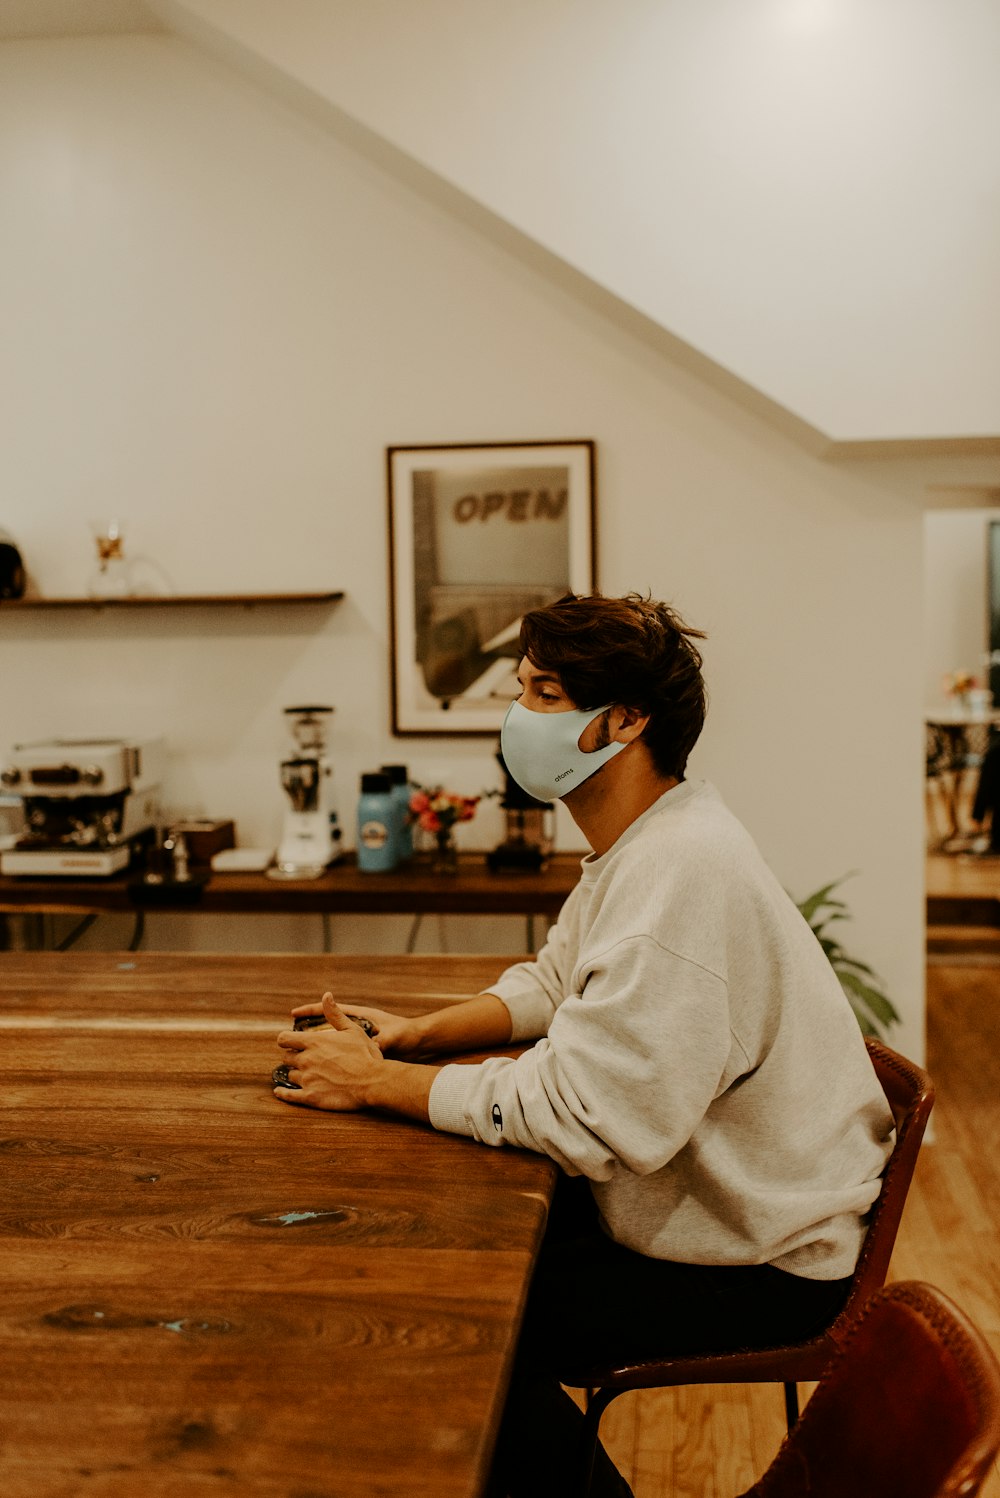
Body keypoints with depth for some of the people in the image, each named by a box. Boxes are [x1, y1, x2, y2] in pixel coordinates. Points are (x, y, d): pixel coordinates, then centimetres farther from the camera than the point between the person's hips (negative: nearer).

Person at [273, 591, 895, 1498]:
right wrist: (417, 1033, -3)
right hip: (707, 1202, 10)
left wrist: (380, 1083, -21)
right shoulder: (642, 844, 5)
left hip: (763, 1263, -10)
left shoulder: (683, 875, -29)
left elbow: (586, 1116, -31)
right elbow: (554, 985, 14)